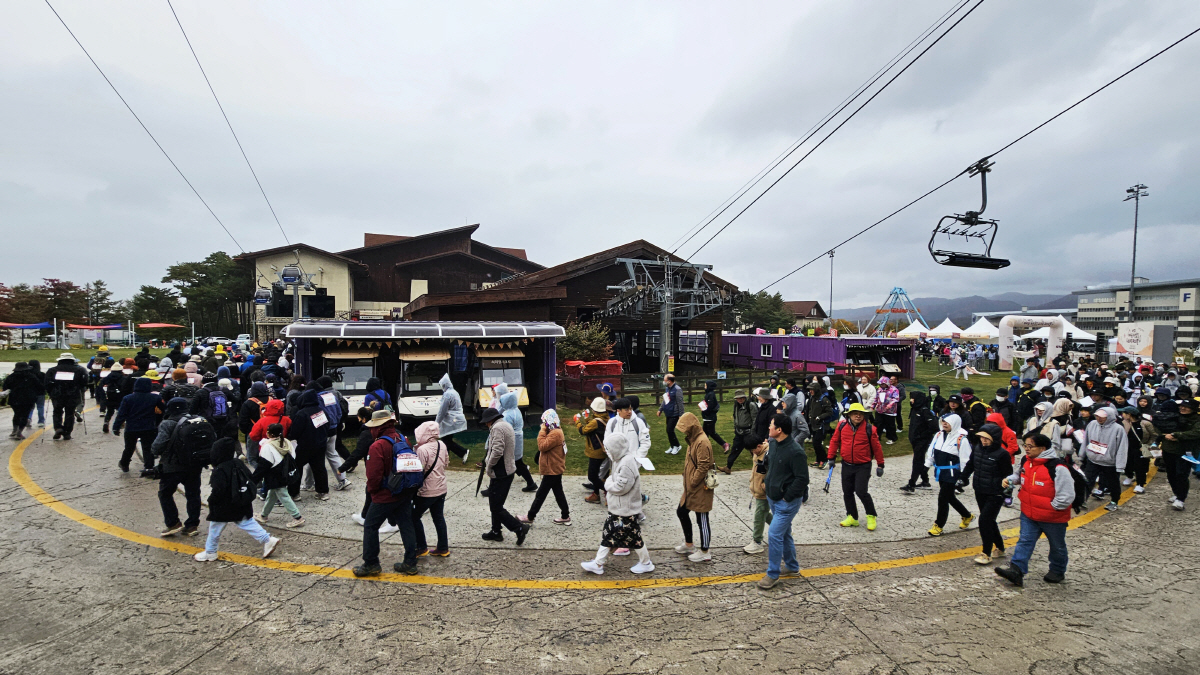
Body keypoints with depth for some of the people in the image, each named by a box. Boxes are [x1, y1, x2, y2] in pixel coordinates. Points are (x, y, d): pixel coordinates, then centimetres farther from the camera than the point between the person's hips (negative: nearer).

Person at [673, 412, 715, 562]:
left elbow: (703, 467, -25)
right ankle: (689, 545, 36)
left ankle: (705, 553, 18)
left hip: (700, 489, -10)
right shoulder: (693, 439, 10)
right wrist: (687, 484, 14)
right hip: (691, 488, 11)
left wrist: (692, 482, -16)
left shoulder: (702, 442, -22)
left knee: (702, 520, 3)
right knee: (681, 512, 19)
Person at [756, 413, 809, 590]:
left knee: (774, 534, -8)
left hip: (787, 502, -9)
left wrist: (787, 497, -19)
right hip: (773, 499, 9)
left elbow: (802, 479, -23)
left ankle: (773, 574, 5)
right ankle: (792, 567, 37)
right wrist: (767, 482, 12)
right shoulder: (773, 444, 0)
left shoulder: (795, 452, -24)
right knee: (784, 533, 20)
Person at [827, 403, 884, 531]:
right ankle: (852, 517, 27)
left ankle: (871, 516, 11)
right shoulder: (842, 426, -4)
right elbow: (834, 441, 8)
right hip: (847, 465, 4)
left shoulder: (869, 429, -10)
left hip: (863, 466, -4)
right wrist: (831, 457, 10)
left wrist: (880, 465, 3)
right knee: (847, 492, 10)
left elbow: (877, 447, -1)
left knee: (861, 491, -13)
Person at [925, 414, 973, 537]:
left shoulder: (961, 439, -14)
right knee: (950, 497, 20)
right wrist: (927, 465, 12)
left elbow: (965, 459, -12)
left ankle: (938, 525, 8)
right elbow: (931, 451, 14)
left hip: (951, 473, -7)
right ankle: (967, 516, 43)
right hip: (939, 472, 8)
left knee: (943, 498, -4)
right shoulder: (939, 435, 6)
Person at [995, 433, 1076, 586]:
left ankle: (1057, 571, 37)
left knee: (1057, 546, 18)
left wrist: (1052, 507, -17)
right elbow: (1019, 476, 19)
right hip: (1029, 514, 6)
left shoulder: (1057, 467, -25)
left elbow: (1067, 495, -23)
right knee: (1025, 541, -1)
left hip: (1053, 517, -5)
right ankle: (1016, 570, -6)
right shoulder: (1026, 462, -2)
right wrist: (1010, 480, -2)